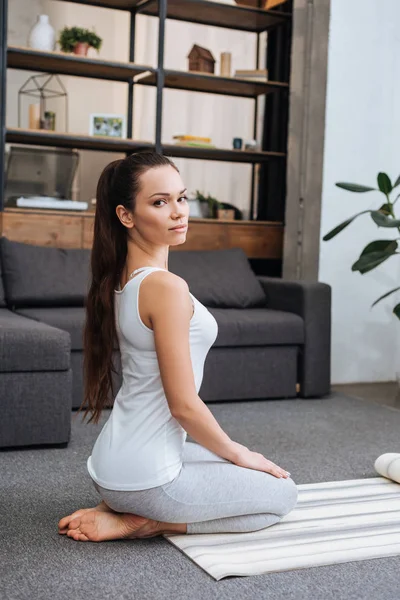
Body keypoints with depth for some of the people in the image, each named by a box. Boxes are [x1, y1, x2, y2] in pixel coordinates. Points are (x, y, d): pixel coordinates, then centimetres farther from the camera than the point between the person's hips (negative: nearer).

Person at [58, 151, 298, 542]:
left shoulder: (121, 278, 5)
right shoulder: (166, 286, -23)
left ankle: (123, 507, 12)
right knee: (283, 493, 12)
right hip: (145, 476, -8)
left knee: (254, 471, 29)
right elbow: (184, 404, -20)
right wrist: (238, 453, -7)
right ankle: (144, 522, 0)